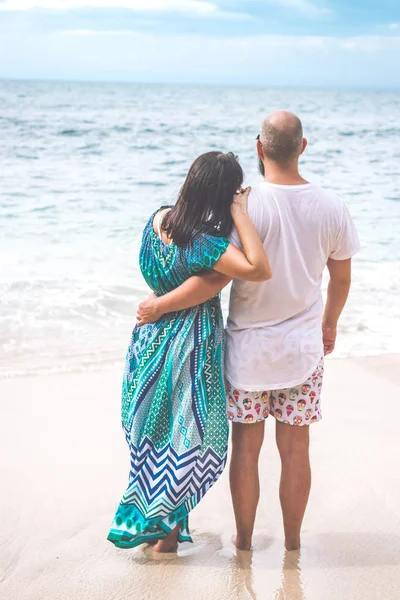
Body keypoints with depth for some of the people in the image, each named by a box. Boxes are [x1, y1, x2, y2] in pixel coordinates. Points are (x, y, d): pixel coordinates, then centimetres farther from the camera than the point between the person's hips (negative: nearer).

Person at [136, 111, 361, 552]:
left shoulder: (246, 205, -18)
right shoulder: (331, 208, -5)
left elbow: (217, 276, -21)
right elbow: (341, 278, 7)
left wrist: (160, 305, -9)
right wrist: (329, 324, 24)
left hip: (248, 346, -3)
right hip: (303, 348, 3)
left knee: (245, 448, 11)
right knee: (295, 449, 13)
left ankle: (244, 541, 24)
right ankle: (292, 541, 26)